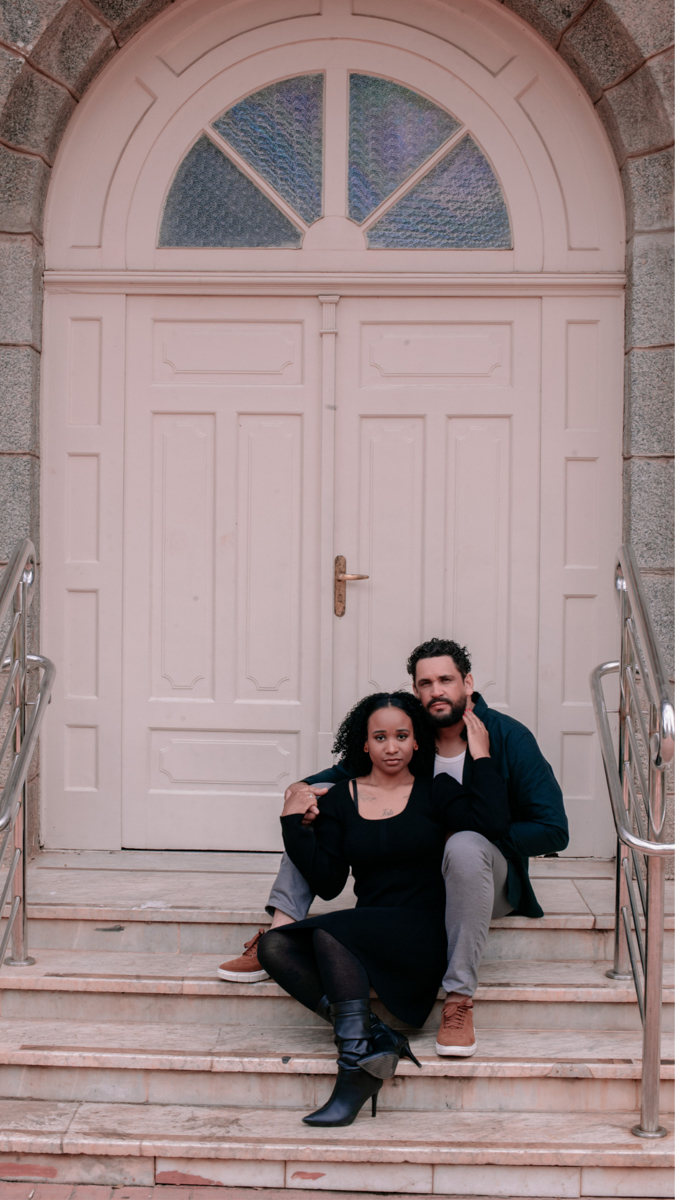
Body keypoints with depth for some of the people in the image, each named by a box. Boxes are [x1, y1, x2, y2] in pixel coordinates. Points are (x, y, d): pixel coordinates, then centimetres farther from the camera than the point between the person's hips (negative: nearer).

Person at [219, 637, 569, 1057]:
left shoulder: (509, 737, -13)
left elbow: (553, 831, -15)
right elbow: (340, 774, 10)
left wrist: (466, 835, -21)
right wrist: (300, 788, -15)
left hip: (490, 880, -5)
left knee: (466, 847, -41)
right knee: (321, 799, -5)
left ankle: (459, 999, -35)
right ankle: (278, 938, -17)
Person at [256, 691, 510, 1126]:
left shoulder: (435, 792, 7)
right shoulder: (339, 801, 13)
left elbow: (495, 823, -12)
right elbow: (327, 883, 5)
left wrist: (482, 757, -5)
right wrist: (294, 823, -1)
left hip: (424, 937, -4)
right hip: (366, 937, 4)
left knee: (329, 932, -30)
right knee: (275, 947, -21)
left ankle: (356, 1066, -31)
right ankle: (376, 1040, -30)